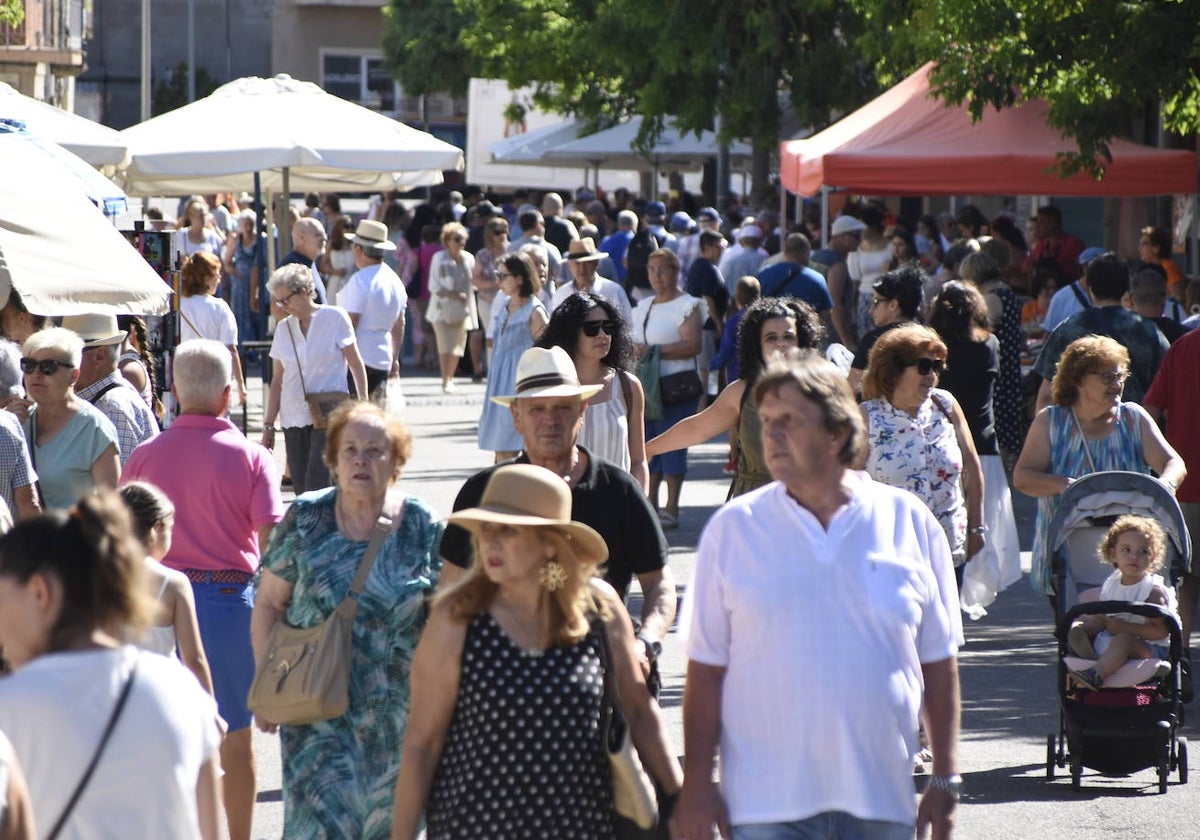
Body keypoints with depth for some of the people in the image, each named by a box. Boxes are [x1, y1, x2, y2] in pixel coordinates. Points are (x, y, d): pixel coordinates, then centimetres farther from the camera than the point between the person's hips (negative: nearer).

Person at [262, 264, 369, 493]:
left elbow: (355, 365, 0)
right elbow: (277, 381, 13)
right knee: (301, 488, 1)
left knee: (317, 483, -17)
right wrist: (268, 425, 9)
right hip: (293, 418, 5)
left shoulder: (334, 318, -1)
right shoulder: (283, 328, 10)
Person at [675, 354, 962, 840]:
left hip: (880, 799, 1)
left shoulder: (909, 523, 5)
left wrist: (944, 781, 7)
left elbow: (938, 662, 10)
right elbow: (706, 669, 3)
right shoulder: (733, 530, 3)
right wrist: (697, 786, -3)